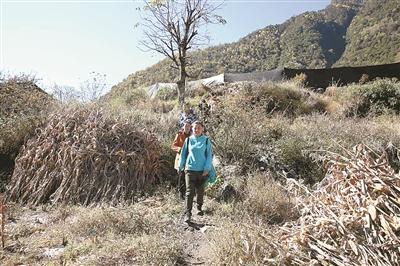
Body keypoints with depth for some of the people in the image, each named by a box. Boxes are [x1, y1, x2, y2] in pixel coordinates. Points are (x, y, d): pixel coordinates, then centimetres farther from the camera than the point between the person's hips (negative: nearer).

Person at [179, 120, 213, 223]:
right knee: (190, 192, -6)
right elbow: (183, 154, 11)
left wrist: (207, 168, -7)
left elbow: (209, 156, 1)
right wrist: (181, 166, 12)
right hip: (190, 169, 0)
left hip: (202, 170, 1)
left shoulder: (206, 140, 1)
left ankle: (199, 208, 36)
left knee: (200, 191, 14)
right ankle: (187, 213, -4)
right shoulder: (188, 140, 3)